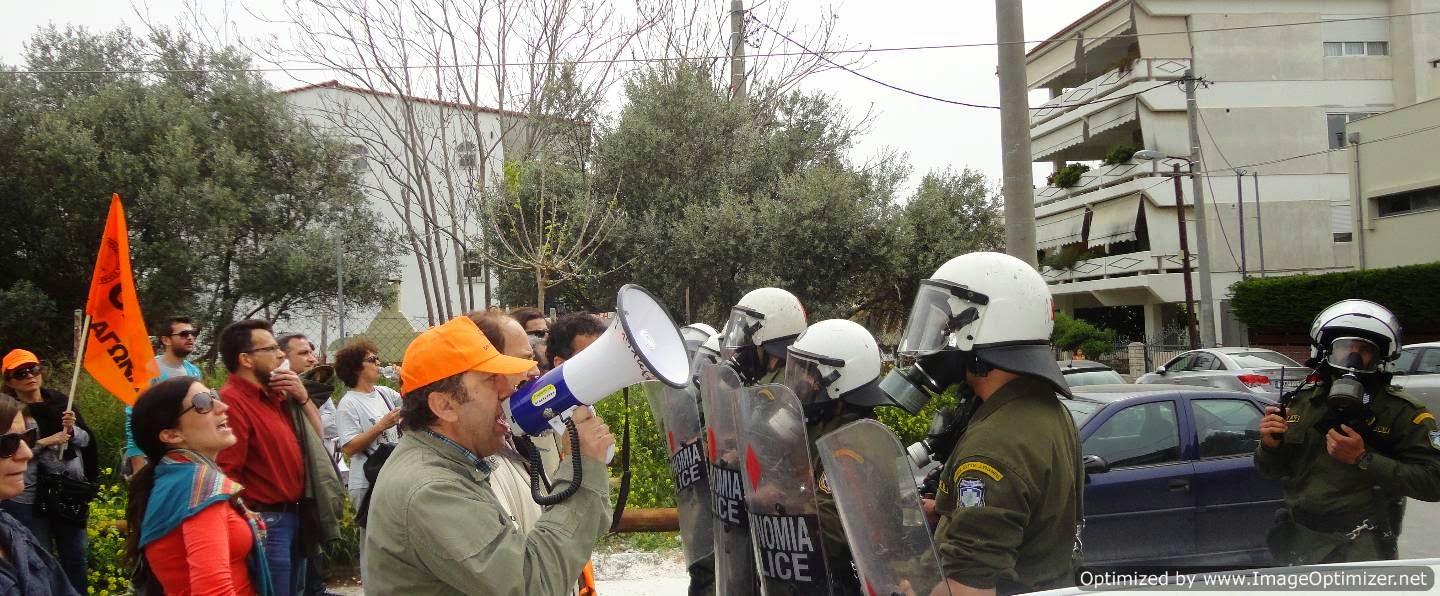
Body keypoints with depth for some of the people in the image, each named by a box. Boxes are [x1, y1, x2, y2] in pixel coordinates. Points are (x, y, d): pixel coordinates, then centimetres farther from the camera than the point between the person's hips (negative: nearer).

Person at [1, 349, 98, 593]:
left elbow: (87, 440, 8)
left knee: (75, 557, 13)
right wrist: (44, 442, -17)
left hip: (70, 491, 4)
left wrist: (72, 429, -11)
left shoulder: (60, 401, 5)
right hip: (29, 498, -4)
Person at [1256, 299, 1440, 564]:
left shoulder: (1402, 412, -6)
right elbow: (1271, 470, 15)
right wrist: (1270, 446, -8)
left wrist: (1363, 460, -24)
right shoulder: (1301, 401, 6)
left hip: (1362, 546, -4)